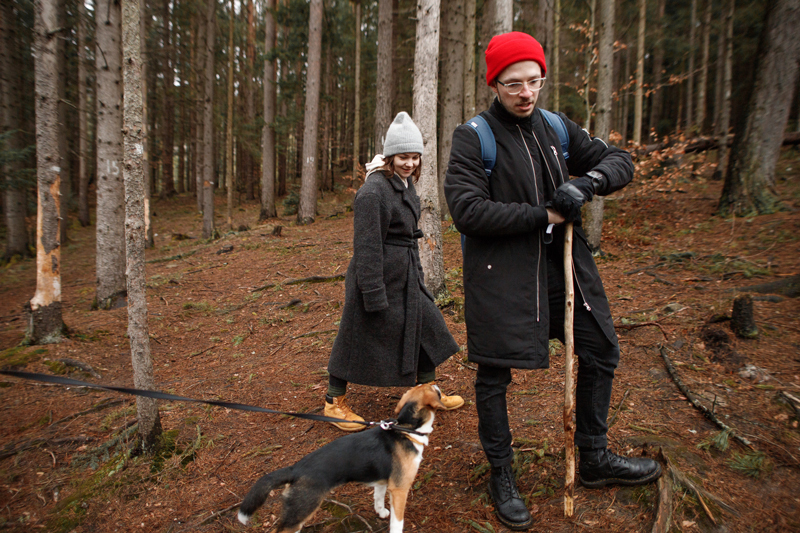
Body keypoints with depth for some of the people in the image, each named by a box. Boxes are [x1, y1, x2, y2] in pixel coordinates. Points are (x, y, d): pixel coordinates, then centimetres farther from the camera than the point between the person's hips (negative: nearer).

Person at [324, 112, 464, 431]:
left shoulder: (405, 182, 9)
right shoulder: (373, 191, -20)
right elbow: (367, 246, -22)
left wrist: (416, 271, 21)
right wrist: (374, 294, -22)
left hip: (406, 274, 9)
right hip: (379, 275, -9)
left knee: (426, 325, 16)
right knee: (360, 337, 3)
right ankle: (334, 402, 23)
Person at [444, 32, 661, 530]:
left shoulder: (556, 128, 9)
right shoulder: (473, 138, -8)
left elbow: (620, 160, 12)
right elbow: (467, 210, -19)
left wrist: (588, 181, -11)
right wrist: (540, 215, -16)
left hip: (563, 261, 6)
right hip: (499, 270, -6)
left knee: (601, 351, 13)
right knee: (494, 373, 2)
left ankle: (595, 459, 34)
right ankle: (502, 475, 26)